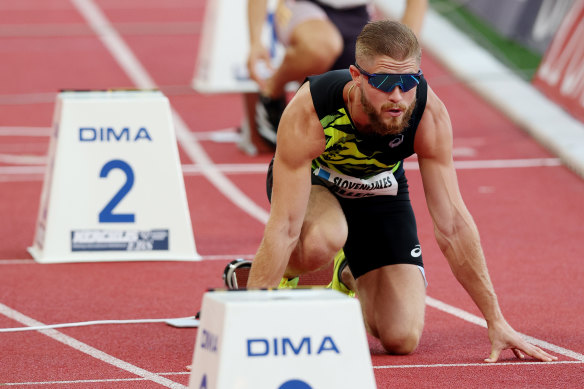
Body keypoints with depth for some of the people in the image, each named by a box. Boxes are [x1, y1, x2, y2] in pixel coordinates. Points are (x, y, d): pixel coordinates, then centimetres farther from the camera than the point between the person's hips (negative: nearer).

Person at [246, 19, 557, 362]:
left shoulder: (429, 115, -32)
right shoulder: (309, 113, -39)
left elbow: (452, 224, -24)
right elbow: (284, 227, -39)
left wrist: (496, 322, -24)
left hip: (378, 192, 3)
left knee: (402, 340, -10)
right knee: (323, 240, -41)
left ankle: (351, 279, 24)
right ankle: (282, 276, -4)